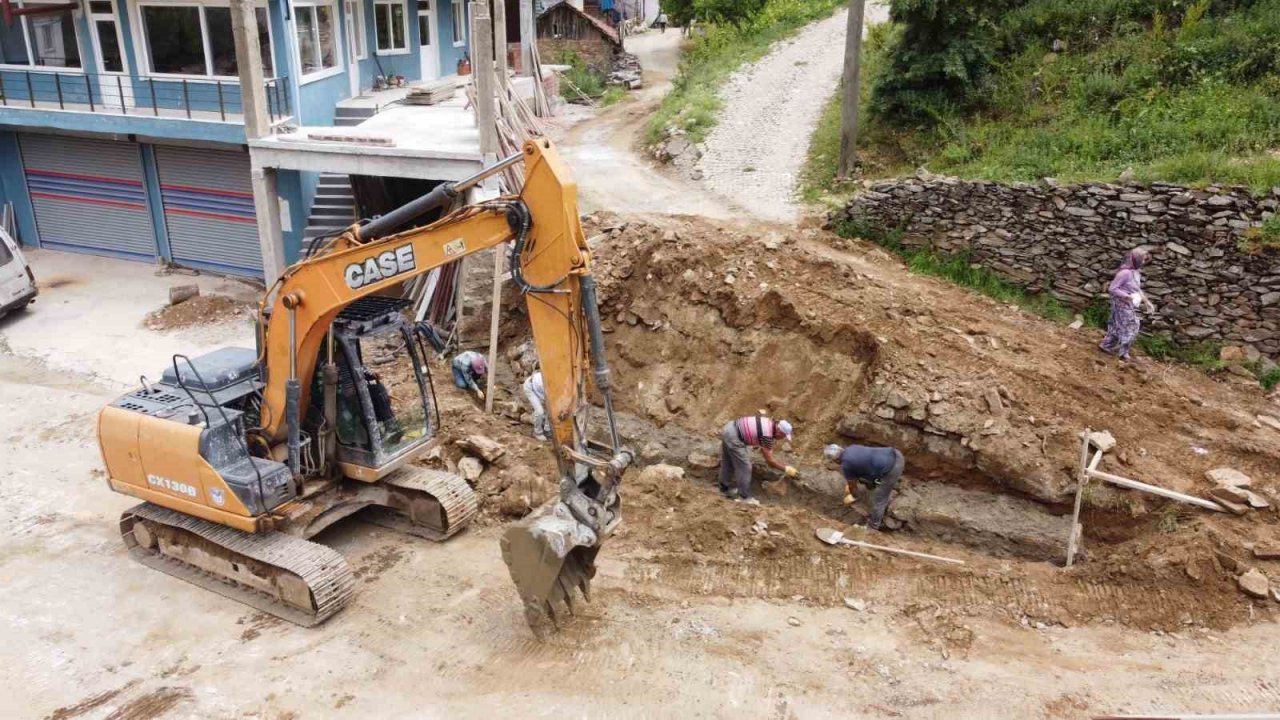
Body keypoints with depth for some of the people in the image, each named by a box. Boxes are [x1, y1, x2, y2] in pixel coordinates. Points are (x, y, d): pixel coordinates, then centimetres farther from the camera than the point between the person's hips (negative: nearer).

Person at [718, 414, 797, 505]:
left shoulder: (769, 423, 7)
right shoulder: (766, 435, -17)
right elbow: (770, 461, -11)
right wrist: (786, 469, -4)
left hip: (729, 429, 10)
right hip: (733, 437, -10)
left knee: (727, 463, 23)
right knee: (744, 467, -1)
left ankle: (725, 489, 37)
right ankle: (744, 497, 7)